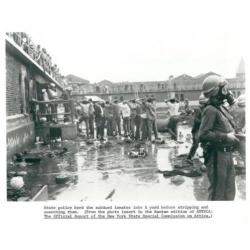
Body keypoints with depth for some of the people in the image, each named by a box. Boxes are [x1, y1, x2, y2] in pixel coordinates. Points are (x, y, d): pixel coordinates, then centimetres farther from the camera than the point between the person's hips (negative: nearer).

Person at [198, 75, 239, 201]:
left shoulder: (222, 108, 11)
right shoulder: (211, 110, -17)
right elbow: (203, 135, -25)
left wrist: (232, 137, 5)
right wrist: (225, 137, -21)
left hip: (227, 153, 9)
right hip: (217, 155, -9)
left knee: (229, 190, 20)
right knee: (218, 191, 2)